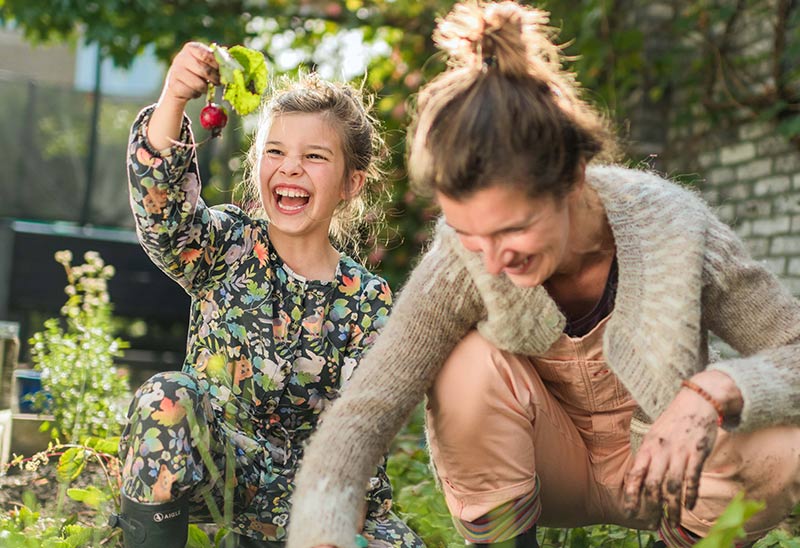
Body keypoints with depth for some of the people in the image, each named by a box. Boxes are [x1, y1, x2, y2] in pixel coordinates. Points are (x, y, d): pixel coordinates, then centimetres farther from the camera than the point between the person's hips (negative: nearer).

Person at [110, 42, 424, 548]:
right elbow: (159, 205, -23)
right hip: (212, 467, -1)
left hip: (300, 490, 2)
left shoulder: (369, 301, -2)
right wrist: (173, 100, -38)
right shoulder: (228, 246, -2)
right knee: (168, 395, -31)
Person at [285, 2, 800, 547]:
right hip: (545, 468, 0)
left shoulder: (671, 228, -28)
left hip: (654, 464, 1)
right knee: (473, 363, -30)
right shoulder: (462, 259, -27)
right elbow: (357, 420, -30)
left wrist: (714, 391, -42)